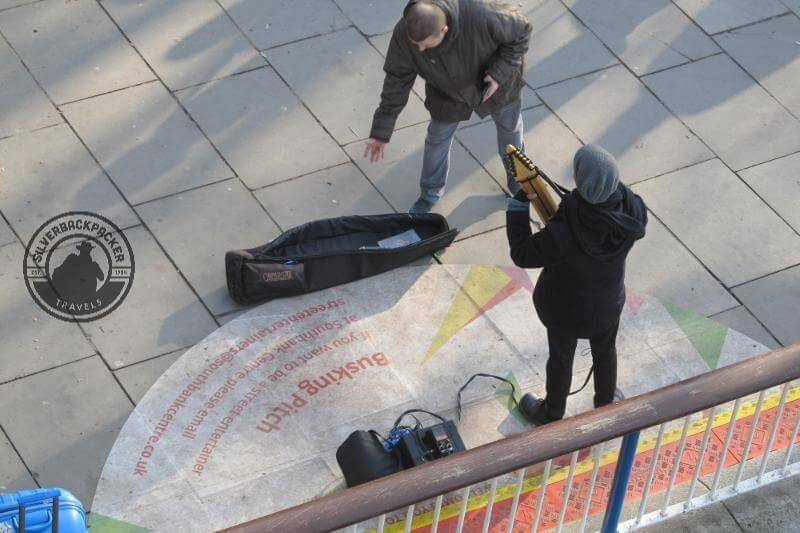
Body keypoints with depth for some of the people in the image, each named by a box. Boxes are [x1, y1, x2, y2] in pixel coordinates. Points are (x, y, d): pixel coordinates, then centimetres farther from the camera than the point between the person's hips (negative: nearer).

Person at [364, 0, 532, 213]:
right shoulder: (403, 35, -36)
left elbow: (521, 31, -26)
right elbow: (396, 82, -22)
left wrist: (500, 73, -35)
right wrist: (381, 131, -20)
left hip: (495, 82, -1)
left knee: (510, 129, 24)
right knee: (437, 140, 15)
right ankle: (430, 193, 44)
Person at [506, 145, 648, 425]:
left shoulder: (562, 235, -43)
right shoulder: (633, 212, -30)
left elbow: (522, 255, -26)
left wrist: (518, 204, -19)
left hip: (566, 308, -3)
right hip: (609, 302, 3)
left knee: (561, 357, 26)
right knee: (605, 351, 31)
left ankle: (552, 413, 54)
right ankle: (605, 408, 58)